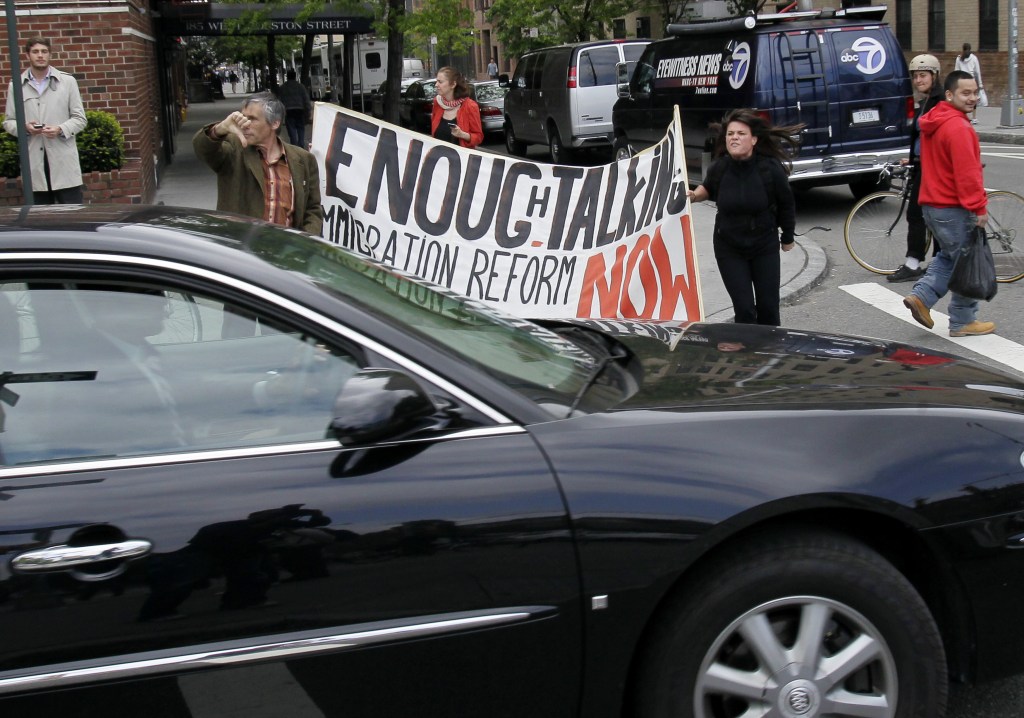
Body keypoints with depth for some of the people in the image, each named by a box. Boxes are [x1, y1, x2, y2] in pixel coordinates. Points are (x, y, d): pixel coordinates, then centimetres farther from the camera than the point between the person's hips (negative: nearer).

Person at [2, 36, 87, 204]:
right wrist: (24, 127, -10)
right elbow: (9, 122, 12)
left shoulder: (67, 81, 7)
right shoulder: (15, 86, 9)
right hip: (34, 164, 1)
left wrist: (61, 129, -12)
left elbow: (80, 119, 7)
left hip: (63, 161, -1)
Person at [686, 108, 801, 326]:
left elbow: (786, 204, -1)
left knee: (768, 307, 6)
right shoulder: (719, 168, -13)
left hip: (765, 246, 0)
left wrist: (787, 238, 11)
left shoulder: (771, 169, -17)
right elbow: (709, 188, 12)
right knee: (744, 309, -4)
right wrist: (695, 195, -10)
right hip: (729, 248, 0)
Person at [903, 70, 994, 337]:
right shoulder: (958, 128, -20)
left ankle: (921, 296, 8)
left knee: (948, 257, 23)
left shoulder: (933, 123, 12)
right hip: (953, 209, -9)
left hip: (933, 204, 9)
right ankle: (963, 322, 10)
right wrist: (979, 208, -20)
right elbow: (967, 173, -24)